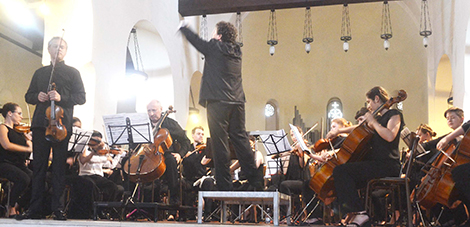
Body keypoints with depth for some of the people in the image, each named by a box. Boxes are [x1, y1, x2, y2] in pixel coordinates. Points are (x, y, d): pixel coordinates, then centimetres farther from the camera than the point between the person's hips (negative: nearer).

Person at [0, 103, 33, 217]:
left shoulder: (18, 131, 22)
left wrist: (29, 140, 4)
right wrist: (28, 148, -19)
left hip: (19, 164, 7)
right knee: (23, 179, -34)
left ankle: (18, 205, -1)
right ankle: (12, 209, -13)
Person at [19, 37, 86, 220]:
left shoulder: (72, 73, 11)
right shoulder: (40, 73, 21)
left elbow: (81, 97, 3)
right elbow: (28, 96, 22)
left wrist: (61, 98, -13)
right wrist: (37, 96, -1)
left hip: (62, 124, -3)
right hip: (40, 123, 3)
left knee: (59, 166, -4)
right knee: (39, 165, 1)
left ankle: (58, 209, -1)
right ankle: (35, 209, 3)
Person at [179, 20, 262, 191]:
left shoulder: (215, 48, -3)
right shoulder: (236, 51, 15)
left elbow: (196, 41, 11)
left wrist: (183, 27, 29)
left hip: (218, 102, -7)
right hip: (237, 102, 7)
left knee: (220, 143, -4)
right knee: (241, 140, 10)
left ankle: (225, 186, -4)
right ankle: (255, 182, 10)